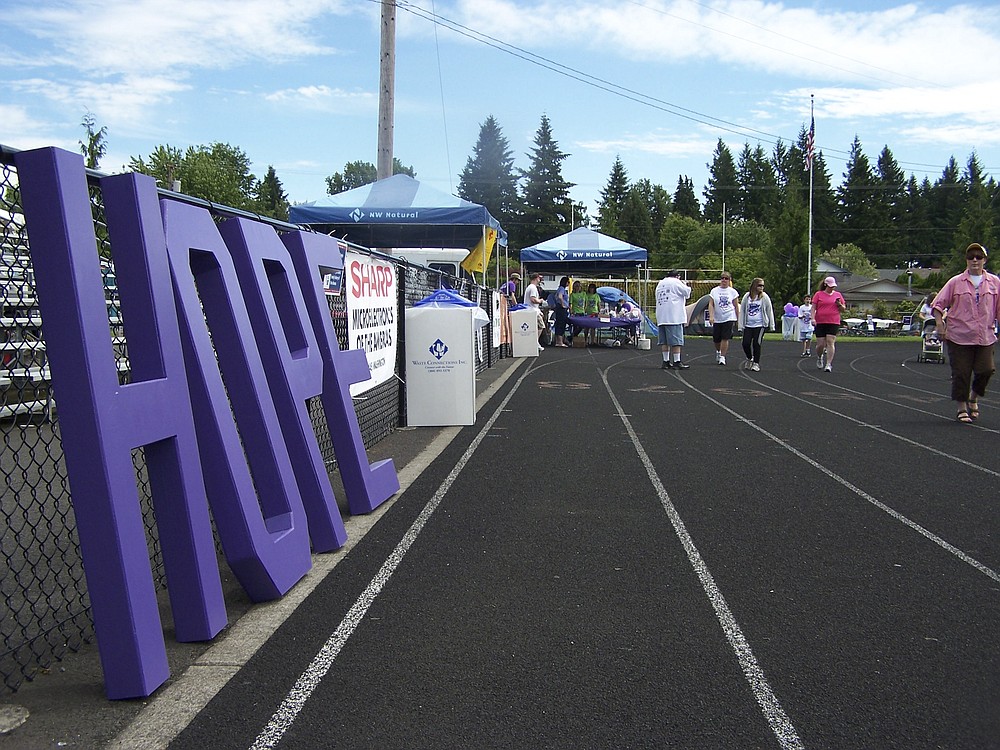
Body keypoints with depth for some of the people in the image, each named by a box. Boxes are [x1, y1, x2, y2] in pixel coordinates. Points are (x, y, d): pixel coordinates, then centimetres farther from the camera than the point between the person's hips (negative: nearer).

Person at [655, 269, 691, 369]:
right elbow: (687, 292, -2)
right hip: (674, 316, -7)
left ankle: (666, 361, 7)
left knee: (664, 340, 7)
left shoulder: (660, 284, 19)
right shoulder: (675, 282, -3)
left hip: (661, 317, 7)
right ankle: (676, 362, -6)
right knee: (676, 340, -5)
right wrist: (686, 285, 18)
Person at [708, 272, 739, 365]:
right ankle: (718, 351, 38)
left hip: (729, 318, -2)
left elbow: (736, 306, 8)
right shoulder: (714, 291, 3)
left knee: (725, 338, -11)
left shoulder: (733, 292, 3)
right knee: (716, 339, 8)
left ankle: (722, 357, -1)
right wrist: (711, 316, -14)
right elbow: (711, 304, -1)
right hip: (717, 319, 2)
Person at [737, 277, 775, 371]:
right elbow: (742, 310, 10)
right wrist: (741, 324, 7)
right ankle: (750, 358, 25)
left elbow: (770, 311, 4)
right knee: (745, 343, -3)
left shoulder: (764, 297, -1)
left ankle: (756, 363, 8)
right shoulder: (747, 296, 3)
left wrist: (771, 325, 3)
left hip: (760, 325, -2)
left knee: (756, 344, -6)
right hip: (748, 325, 2)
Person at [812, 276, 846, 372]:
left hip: (834, 323, 1)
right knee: (820, 344, -1)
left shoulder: (838, 295, 12)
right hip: (820, 322, -1)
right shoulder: (818, 294, 6)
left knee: (831, 342, -10)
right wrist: (813, 318, -11)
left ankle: (828, 364, -9)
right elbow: (813, 308, 3)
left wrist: (839, 304, -5)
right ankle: (819, 357, 31)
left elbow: (843, 309, 16)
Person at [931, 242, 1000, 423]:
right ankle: (962, 408, 15)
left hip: (985, 337, 2)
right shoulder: (956, 282, 1)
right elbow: (938, 304, 3)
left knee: (985, 370, -6)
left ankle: (973, 399, 23)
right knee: (961, 373, 0)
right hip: (959, 336, -2)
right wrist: (940, 323, -7)